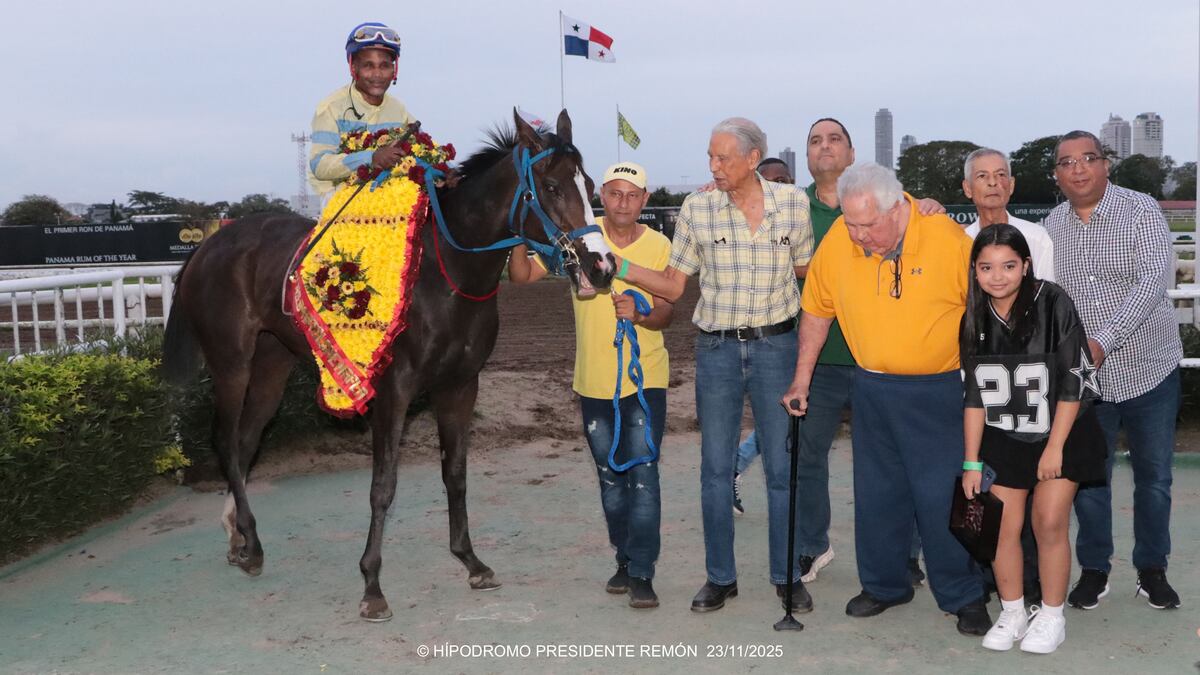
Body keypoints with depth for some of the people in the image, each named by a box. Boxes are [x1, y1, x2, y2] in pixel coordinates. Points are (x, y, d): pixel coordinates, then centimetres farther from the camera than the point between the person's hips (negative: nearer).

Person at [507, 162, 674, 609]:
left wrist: (640, 314, -27)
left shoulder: (659, 246, -5)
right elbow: (521, 277, -4)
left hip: (644, 380, -2)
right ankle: (625, 559, 32)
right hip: (594, 382, 2)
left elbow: (664, 313, -5)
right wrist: (521, 240, -24)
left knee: (643, 476, -7)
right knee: (610, 478, 15)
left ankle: (641, 573, 2)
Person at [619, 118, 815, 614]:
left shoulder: (793, 202, -2)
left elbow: (805, 270, 12)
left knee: (782, 467, 6)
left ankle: (788, 576, 21)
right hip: (717, 349, 1)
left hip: (775, 345, 0)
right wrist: (621, 267, -11)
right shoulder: (696, 208, -3)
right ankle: (720, 577, 21)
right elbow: (673, 285, 1)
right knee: (715, 467, 7)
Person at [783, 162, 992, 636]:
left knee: (942, 495, -2)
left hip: (938, 389, -4)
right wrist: (801, 379, 10)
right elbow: (817, 311, 7)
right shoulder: (836, 242, -7)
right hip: (871, 388, 4)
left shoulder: (948, 238, -16)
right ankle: (884, 585, 31)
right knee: (876, 494, 13)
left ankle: (963, 596, 16)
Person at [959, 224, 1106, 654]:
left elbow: (1072, 382, -13)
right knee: (1003, 528, 0)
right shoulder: (974, 318, -6)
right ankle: (1011, 615, 17)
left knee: (1049, 523, -6)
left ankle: (1051, 617, 12)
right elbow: (973, 395, -1)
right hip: (1003, 437, 3)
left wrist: (1054, 448, -13)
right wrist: (971, 462, -1)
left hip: (1062, 431, -3)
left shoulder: (1053, 304, -17)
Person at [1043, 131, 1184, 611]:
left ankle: (1152, 569, 27)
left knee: (1154, 477, 10)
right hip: (1084, 376, 2)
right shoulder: (1052, 225, 2)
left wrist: (1102, 341, -31)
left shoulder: (1141, 211, -10)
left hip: (1149, 369, -2)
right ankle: (1093, 569, 24)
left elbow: (1154, 280, -22)